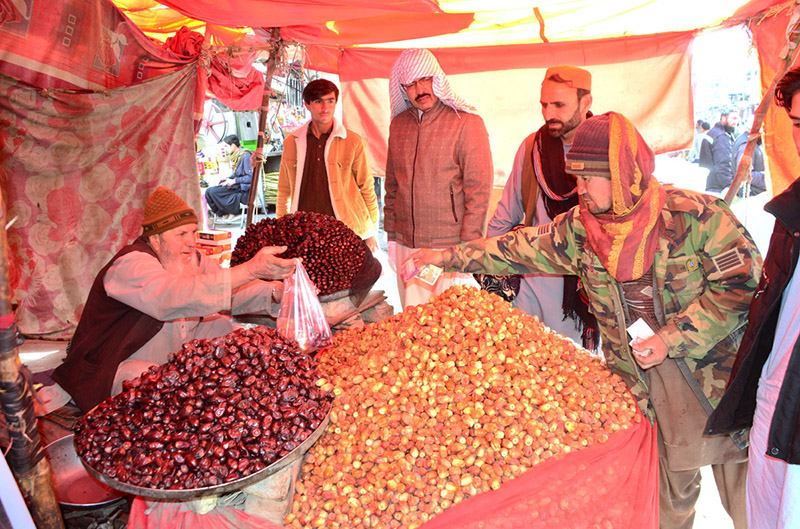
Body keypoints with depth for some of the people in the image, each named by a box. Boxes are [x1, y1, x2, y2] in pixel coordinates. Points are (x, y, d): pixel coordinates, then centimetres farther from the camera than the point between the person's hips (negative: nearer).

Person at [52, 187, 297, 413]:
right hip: (121, 367, -8)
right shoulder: (131, 265, -26)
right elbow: (175, 296, -46)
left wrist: (275, 292, -27)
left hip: (174, 352, 8)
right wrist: (251, 269, -54)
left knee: (227, 327, -2)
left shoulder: (193, 260, 0)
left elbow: (233, 291, -5)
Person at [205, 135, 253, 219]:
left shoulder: (245, 156, -15)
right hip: (237, 186, 9)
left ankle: (235, 212, -9)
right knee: (209, 191, -1)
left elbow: (251, 177, -21)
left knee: (213, 192, -19)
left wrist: (234, 181, -18)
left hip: (245, 190, -9)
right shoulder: (236, 156, 13)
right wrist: (228, 179, 7)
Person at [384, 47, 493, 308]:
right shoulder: (398, 124, 10)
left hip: (449, 247, -5)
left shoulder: (467, 123, -7)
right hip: (406, 246, 5)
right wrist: (391, 235, 13)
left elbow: (479, 189, -9)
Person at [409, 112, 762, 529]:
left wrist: (671, 339, -18)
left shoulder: (694, 215, -16)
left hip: (717, 376, -3)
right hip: (645, 383, 3)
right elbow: (522, 249, 4)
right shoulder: (580, 227, -3)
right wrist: (452, 256, 1)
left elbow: (744, 284, -14)